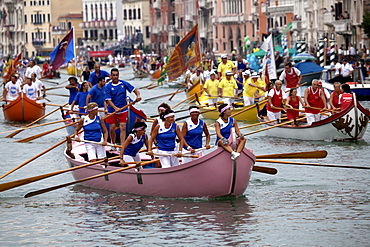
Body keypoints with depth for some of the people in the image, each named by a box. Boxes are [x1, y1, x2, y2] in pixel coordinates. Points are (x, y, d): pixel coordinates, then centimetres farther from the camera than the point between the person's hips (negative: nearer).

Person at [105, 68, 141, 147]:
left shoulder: (123, 83, -1)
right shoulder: (108, 86, -6)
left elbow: (135, 90, 2)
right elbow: (108, 100, -12)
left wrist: (138, 95, -21)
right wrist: (115, 108, -28)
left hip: (123, 110, 0)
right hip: (112, 111, 0)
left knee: (123, 128, -9)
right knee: (112, 128, 5)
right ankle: (113, 145, 25)